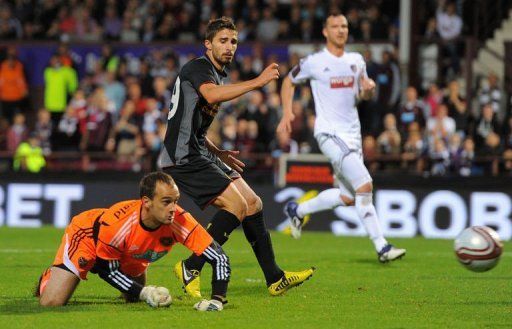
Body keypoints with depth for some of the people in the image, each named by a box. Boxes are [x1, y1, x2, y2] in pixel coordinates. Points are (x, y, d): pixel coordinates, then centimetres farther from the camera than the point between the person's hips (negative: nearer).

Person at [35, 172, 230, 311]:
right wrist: (144, 293, -32)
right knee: (51, 303, -15)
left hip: (129, 256, 5)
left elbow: (219, 257, -31)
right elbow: (106, 269, -25)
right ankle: (50, 278, 20)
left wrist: (217, 300, -43)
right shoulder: (116, 224, -43)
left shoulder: (180, 221, -36)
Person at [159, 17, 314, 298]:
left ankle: (275, 279, 12)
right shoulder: (198, 67, -10)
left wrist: (218, 153, 19)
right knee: (236, 205, -18)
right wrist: (258, 82, -33)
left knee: (253, 203, 7)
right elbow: (211, 95, -34)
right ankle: (190, 269, -11)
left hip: (198, 155, 10)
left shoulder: (216, 74, 21)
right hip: (184, 158, -10)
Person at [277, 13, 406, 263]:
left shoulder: (356, 61, 11)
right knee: (364, 185, -20)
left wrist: (368, 89, -3)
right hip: (329, 133, -7)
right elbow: (289, 82, 12)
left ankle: (297, 210, 32)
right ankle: (381, 247, -18)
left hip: (352, 134, 7)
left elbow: (363, 95, 21)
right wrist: (287, 112, 0)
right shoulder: (314, 62, -3)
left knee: (348, 198, 9)